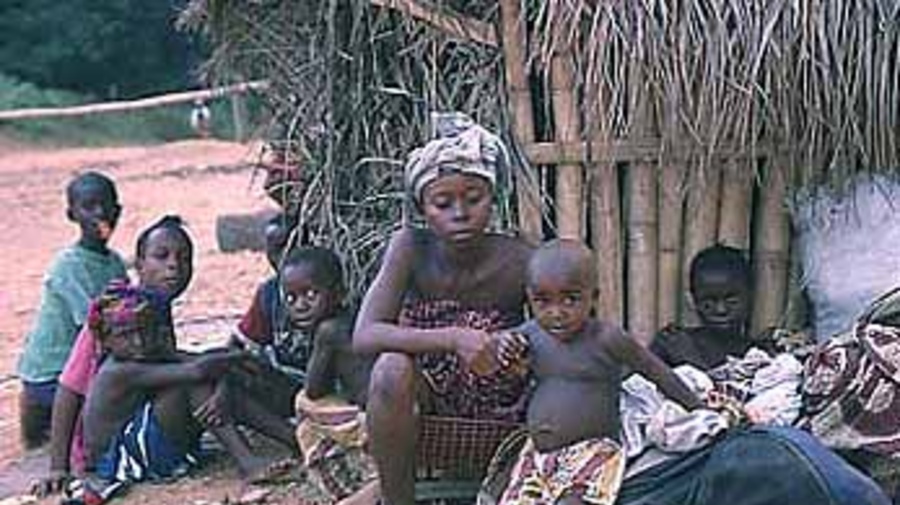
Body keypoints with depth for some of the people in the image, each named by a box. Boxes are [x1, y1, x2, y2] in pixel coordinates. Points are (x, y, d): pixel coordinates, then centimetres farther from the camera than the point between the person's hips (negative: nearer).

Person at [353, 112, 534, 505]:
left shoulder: (520, 262, -16)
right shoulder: (411, 248, -14)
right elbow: (364, 336, -25)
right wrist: (453, 339, -37)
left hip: (500, 420, 2)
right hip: (426, 408, -2)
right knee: (392, 369, -32)